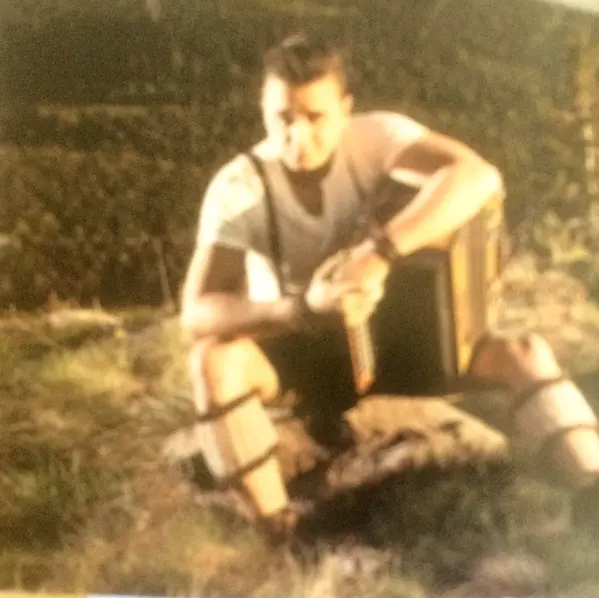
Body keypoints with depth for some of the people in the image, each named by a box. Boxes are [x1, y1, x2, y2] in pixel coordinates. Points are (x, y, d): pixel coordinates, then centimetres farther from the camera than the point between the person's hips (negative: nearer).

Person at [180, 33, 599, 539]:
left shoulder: (373, 136, -19)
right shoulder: (238, 187, -21)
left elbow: (480, 176, -36)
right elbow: (196, 313, -31)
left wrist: (380, 251, -47)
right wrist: (304, 308, -48)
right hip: (294, 344, -1)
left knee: (523, 353, -19)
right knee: (213, 360, -33)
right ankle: (279, 530, -21)